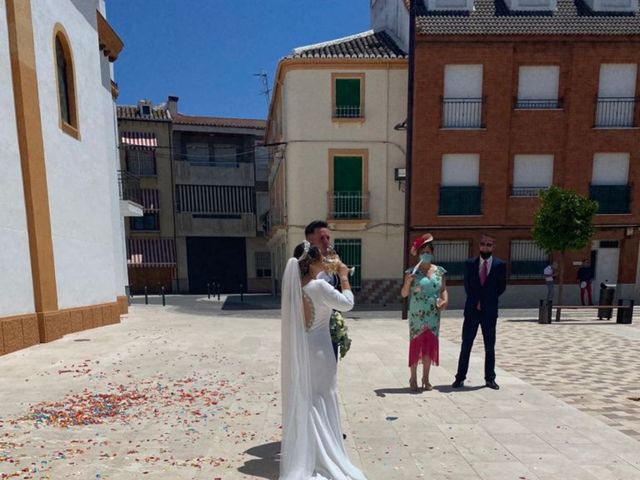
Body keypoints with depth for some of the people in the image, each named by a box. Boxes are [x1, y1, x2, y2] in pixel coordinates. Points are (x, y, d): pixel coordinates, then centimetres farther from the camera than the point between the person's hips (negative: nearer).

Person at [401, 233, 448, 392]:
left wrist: (445, 299, -10)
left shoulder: (439, 271, 7)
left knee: (430, 345, 7)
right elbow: (404, 294, -5)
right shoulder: (412, 272, -3)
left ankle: (425, 378, 21)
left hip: (433, 315, 3)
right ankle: (413, 378, 16)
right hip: (417, 315, -3)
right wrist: (408, 282, -23)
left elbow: (443, 289, 11)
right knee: (416, 344, 3)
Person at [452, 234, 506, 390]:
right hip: (472, 310, 1)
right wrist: (476, 301, -2)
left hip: (489, 311, 0)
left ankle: (490, 379, 19)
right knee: (466, 345, 3)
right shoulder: (470, 263, 4)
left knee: (490, 347, 8)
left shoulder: (500, 265, 1)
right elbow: (467, 285, 6)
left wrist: (485, 300, -1)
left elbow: (501, 287, 2)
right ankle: (460, 378, 8)